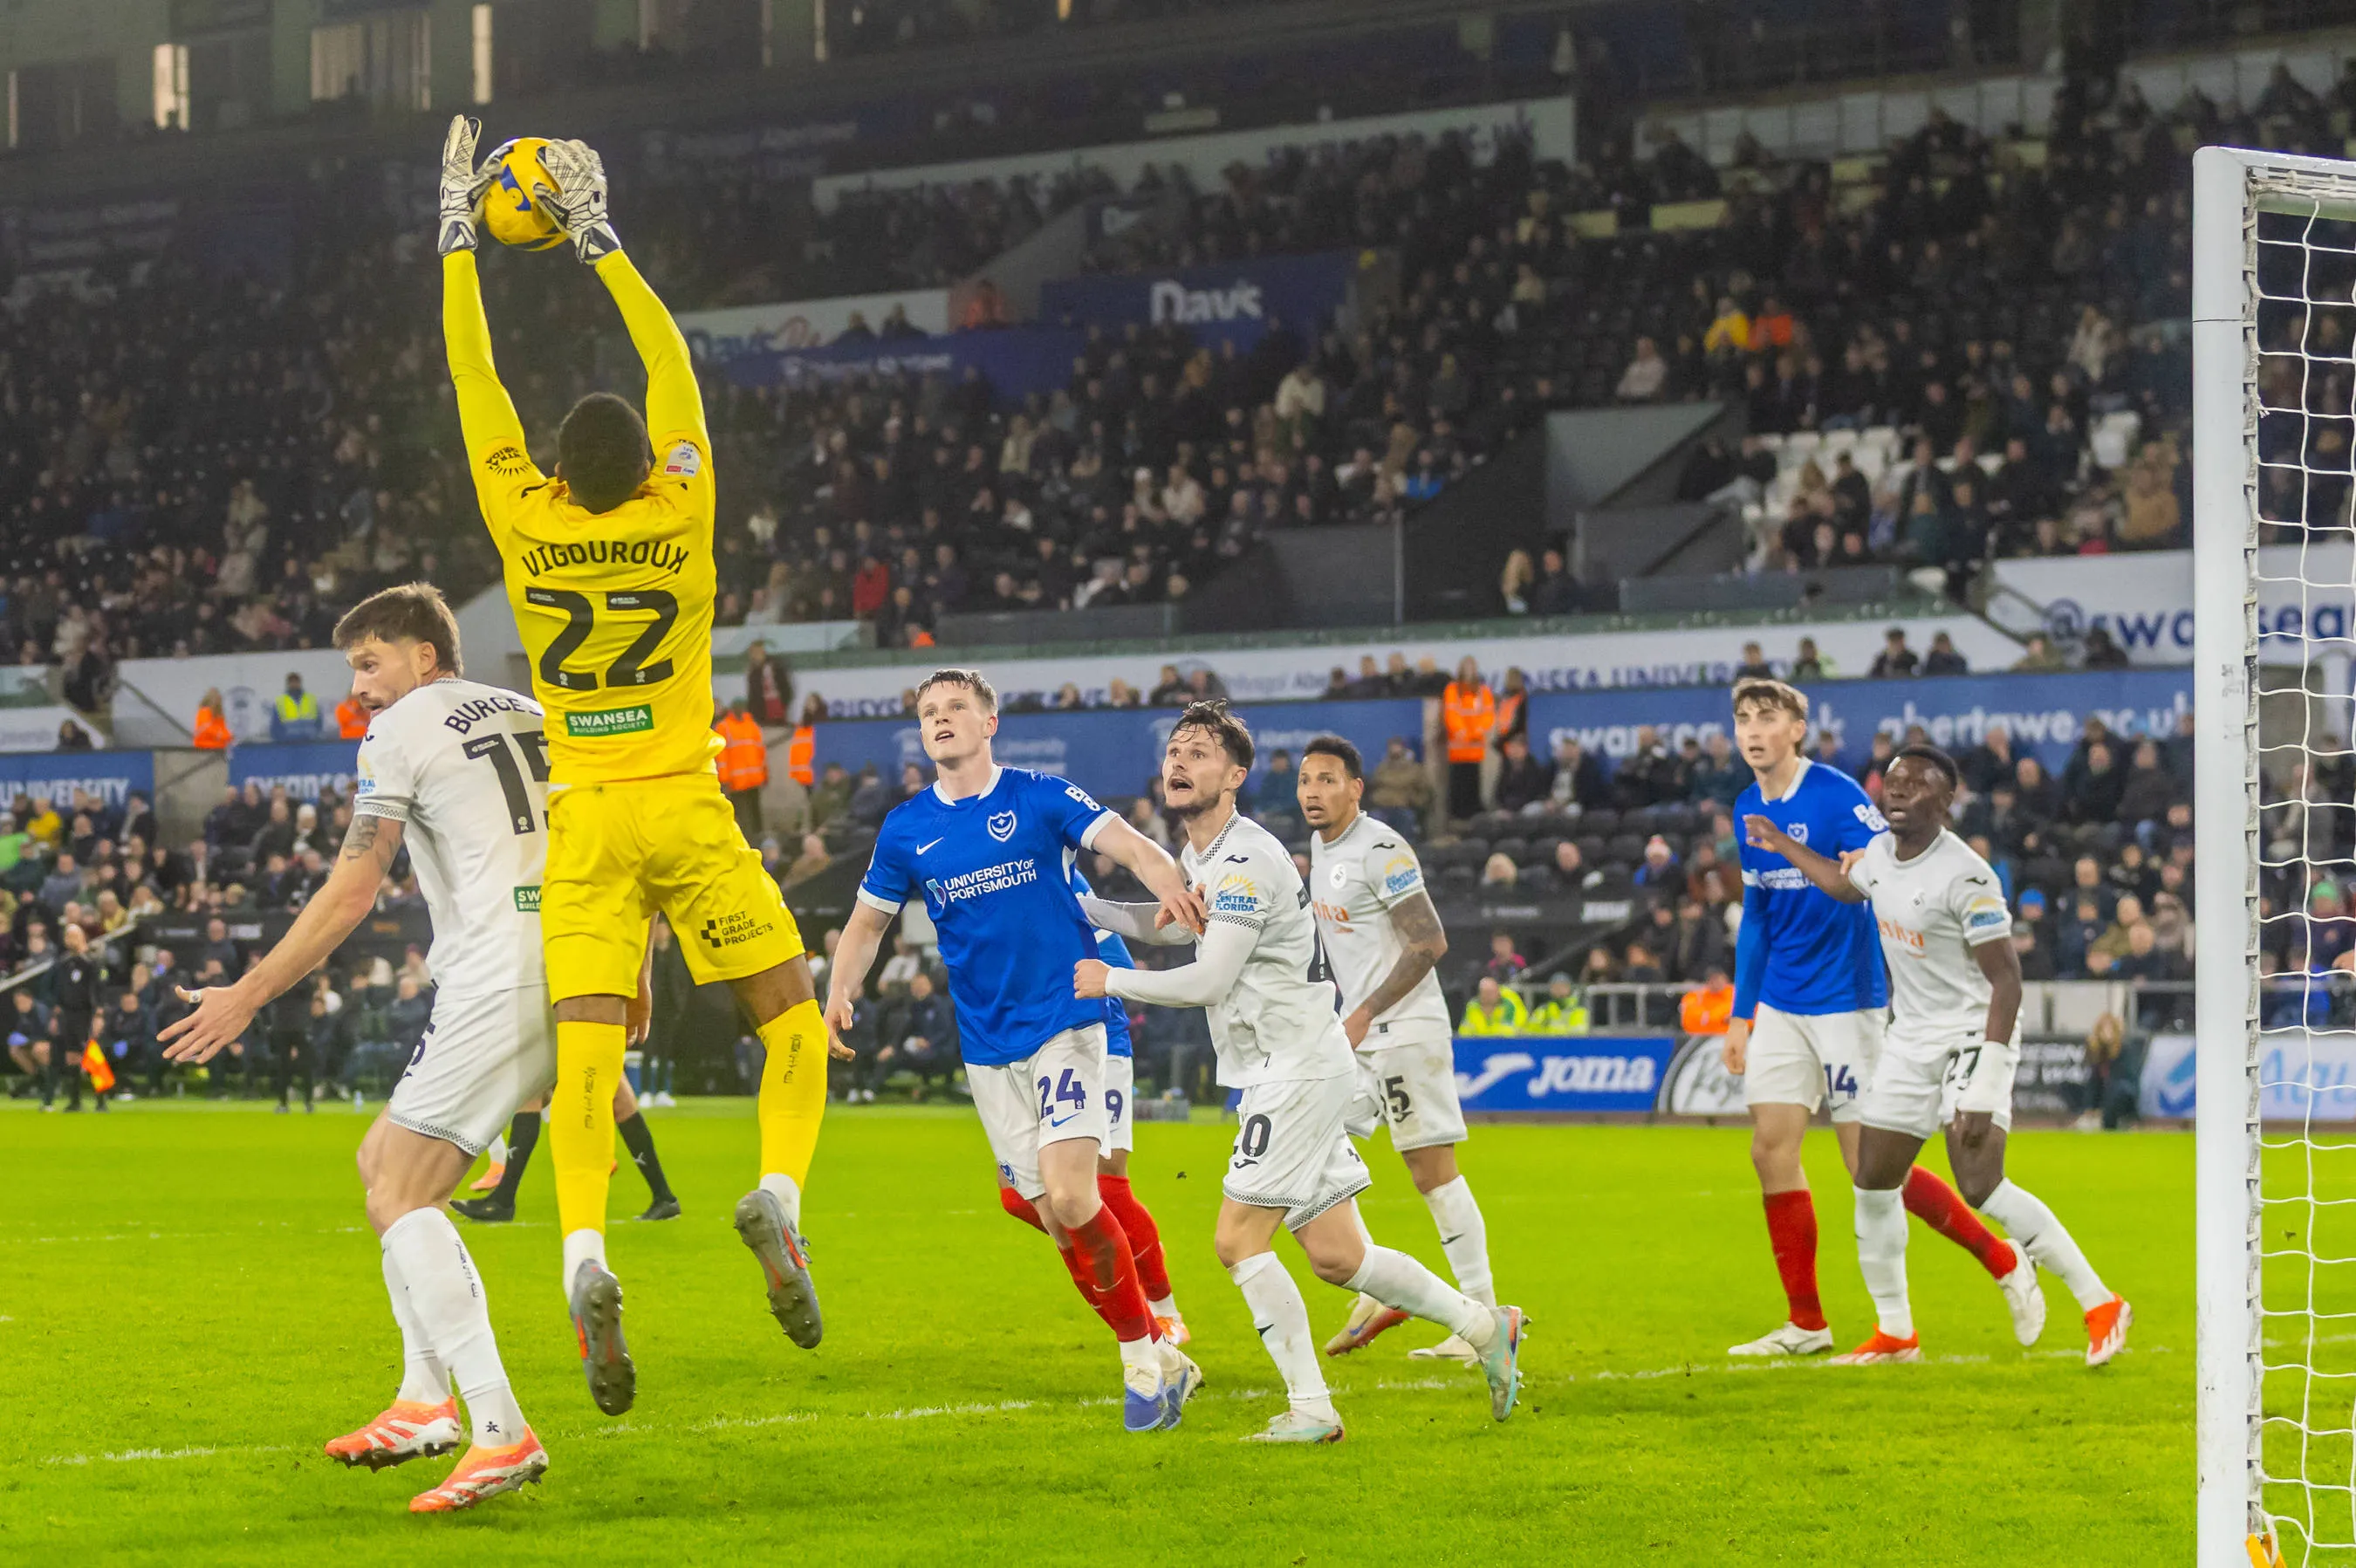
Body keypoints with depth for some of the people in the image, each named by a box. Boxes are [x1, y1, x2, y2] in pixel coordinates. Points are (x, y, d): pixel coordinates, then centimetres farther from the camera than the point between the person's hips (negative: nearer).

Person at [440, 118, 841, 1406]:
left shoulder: (528, 526, -5)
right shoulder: (677, 517, -5)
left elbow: (474, 378, 4)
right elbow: (670, 362, 6)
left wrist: (460, 234, 13)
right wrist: (597, 234, 12)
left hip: (584, 825, 1)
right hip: (685, 811, -1)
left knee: (585, 1051, -8)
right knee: (792, 1017, 8)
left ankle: (585, 1254, -29)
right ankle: (778, 1194, -17)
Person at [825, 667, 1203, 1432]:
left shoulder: (1039, 797, -1)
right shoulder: (906, 830, 9)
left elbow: (1129, 846, -11)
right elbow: (869, 919, 20)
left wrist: (1169, 883, -34)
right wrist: (839, 993, 2)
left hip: (1064, 1021, -4)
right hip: (987, 1047, 4)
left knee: (1068, 1196, -19)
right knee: (1056, 1219, 2)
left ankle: (1146, 1356, -4)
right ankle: (1151, 1358, 14)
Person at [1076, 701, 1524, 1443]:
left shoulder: (1246, 860, -18)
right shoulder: (1199, 855, 13)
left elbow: (1208, 982, -23)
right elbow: (1174, 925, 34)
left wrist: (1108, 980, -12)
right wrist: (1077, 906, 22)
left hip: (1299, 1069, -10)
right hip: (1279, 1075, 10)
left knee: (1238, 1240, -10)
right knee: (1336, 1256, 9)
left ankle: (1310, 1408, -5)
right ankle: (1486, 1328, 20)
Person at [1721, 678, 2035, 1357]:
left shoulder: (1836, 795, -13)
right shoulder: (1749, 810, 9)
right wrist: (1741, 1015, 18)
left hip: (1844, 1002, -7)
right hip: (1781, 1007, 7)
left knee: (1871, 1165, -6)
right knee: (1771, 1151, -1)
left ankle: (2002, 1261, 11)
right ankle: (1805, 1324, 8)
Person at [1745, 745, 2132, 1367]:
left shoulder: (1965, 878, -22)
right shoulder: (1880, 853, 3)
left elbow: (2006, 977, -22)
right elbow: (1844, 884, 29)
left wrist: (1986, 1086, -27)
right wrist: (1778, 844, 37)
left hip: (1972, 1035, -8)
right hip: (1911, 1038, 8)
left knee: (1981, 1185, -21)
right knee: (1873, 1183, 8)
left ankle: (2100, 1304, -13)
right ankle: (1894, 1332, 22)